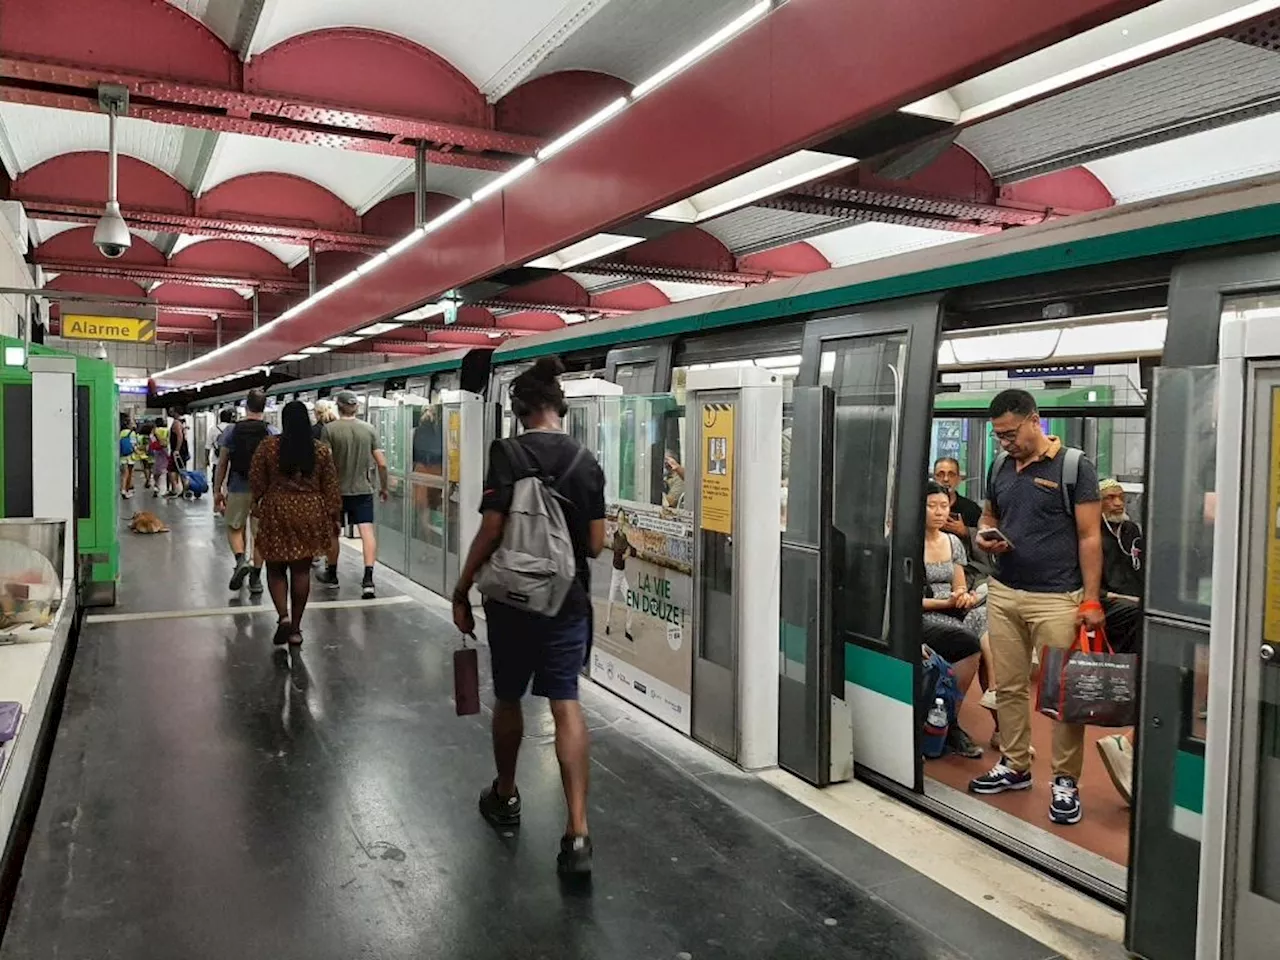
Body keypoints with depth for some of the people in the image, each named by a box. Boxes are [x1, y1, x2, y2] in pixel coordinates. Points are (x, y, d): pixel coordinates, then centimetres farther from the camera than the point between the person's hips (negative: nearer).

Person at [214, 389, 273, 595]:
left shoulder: (233, 431, -3)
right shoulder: (272, 433, -3)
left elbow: (221, 464, 1)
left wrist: (217, 491, 9)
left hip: (238, 489, 0)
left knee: (234, 528, 17)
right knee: (259, 533, 8)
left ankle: (241, 560, -9)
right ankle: (255, 579, 12)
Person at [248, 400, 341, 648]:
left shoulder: (267, 446, -5)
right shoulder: (321, 450, -1)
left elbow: (256, 481, 0)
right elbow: (330, 488, 2)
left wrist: (258, 505, 18)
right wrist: (333, 516, 11)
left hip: (276, 512, -1)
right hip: (310, 513, 1)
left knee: (276, 569, 12)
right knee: (301, 570, 8)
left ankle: (283, 617, -8)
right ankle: (295, 628, 13)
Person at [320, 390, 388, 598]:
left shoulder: (329, 429, -7)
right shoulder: (369, 429, 1)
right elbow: (382, 463, 0)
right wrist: (383, 487, 13)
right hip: (363, 489, 1)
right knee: (367, 530, -5)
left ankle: (331, 575, 30)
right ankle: (368, 579, -17)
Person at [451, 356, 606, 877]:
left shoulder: (508, 453, -11)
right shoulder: (586, 461, 1)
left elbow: (491, 531, -15)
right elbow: (596, 544, 3)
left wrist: (461, 590, -5)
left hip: (514, 597, -2)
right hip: (569, 599, 3)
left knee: (508, 699, 17)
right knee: (566, 705, 2)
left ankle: (505, 796, 38)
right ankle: (577, 833, -6)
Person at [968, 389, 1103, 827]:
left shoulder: (1074, 465, -7)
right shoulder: (999, 466, 9)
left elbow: (1090, 537, -7)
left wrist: (1091, 600, -12)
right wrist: (985, 536, -2)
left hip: (1057, 599, -5)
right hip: (1003, 594, 5)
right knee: (1008, 687, 11)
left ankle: (1065, 780, 12)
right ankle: (1015, 765, 25)